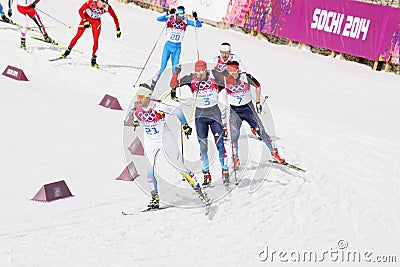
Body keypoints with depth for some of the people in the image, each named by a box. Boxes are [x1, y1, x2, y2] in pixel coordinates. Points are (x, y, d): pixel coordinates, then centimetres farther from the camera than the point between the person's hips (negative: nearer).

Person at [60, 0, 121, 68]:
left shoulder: (107, 7, -27)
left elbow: (114, 17, -12)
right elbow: (80, 10, -20)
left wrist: (118, 29, -8)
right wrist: (85, 21, -27)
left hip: (96, 21, 1)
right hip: (86, 18, -1)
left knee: (96, 40, -10)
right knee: (78, 35, -6)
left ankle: (93, 58, 3)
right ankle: (68, 50, 11)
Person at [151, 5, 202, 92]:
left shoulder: (185, 22, -3)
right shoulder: (170, 19, -9)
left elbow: (199, 25, -4)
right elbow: (158, 19, -24)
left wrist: (195, 18, -22)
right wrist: (168, 14, -37)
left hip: (177, 48, 2)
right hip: (168, 46, -1)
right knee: (162, 68, -5)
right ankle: (153, 82, 19)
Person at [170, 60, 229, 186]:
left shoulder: (214, 75, -7)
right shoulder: (191, 78, -4)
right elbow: (173, 85, -5)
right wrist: (176, 73, -21)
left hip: (214, 112, -1)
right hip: (200, 114, 1)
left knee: (219, 144, -6)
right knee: (203, 146, -2)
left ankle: (225, 172, 3)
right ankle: (206, 175, 4)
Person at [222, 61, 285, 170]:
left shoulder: (245, 77, -15)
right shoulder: (225, 80, -15)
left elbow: (258, 86, 2)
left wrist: (258, 102, 4)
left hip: (247, 107, 1)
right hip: (234, 110, -1)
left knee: (261, 131, -1)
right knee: (234, 134, -15)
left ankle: (274, 153, 12)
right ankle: (235, 159, 1)